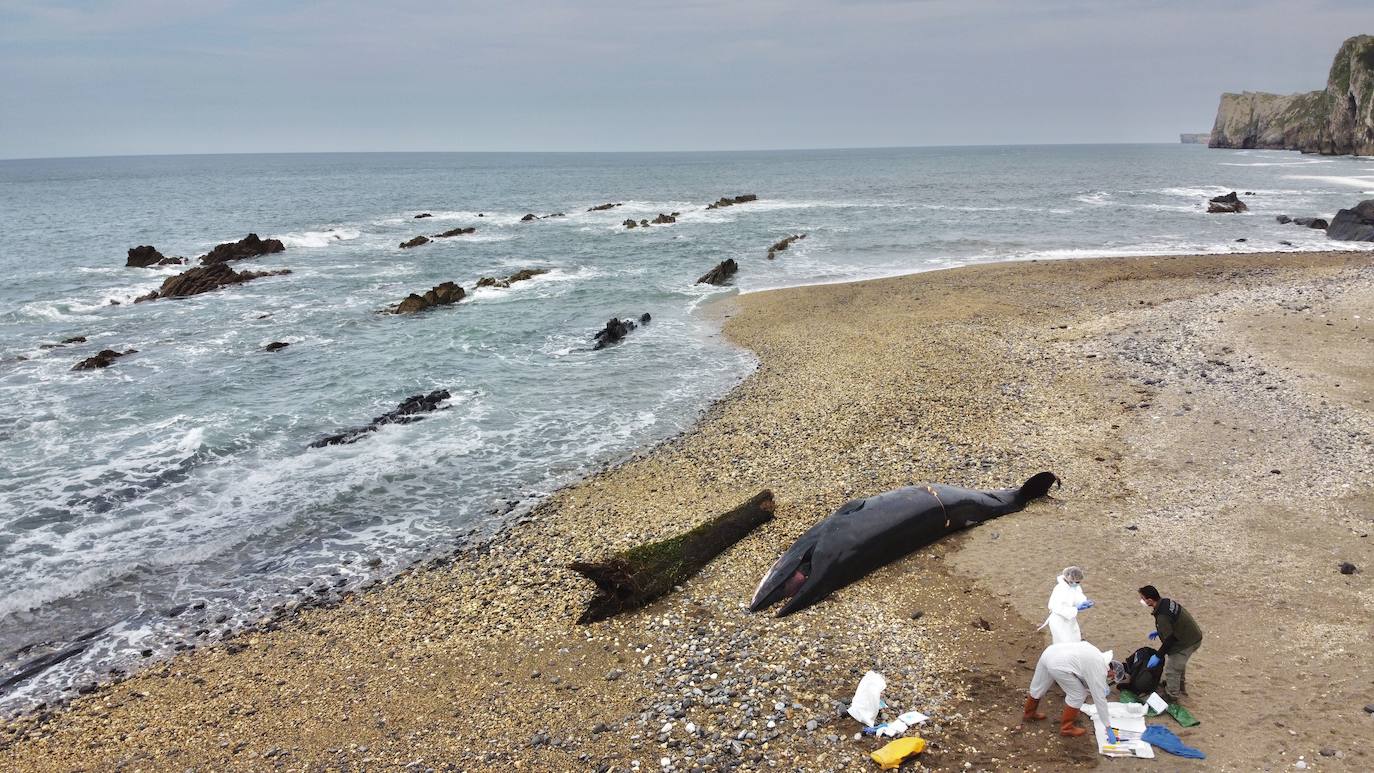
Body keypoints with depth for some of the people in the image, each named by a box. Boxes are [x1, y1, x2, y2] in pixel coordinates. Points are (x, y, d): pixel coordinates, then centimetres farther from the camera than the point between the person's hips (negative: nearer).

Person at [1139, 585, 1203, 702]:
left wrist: (1158, 656, -16)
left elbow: (1169, 639, -26)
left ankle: (1171, 696, 25)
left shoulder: (1162, 617, -32)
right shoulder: (1167, 602, -3)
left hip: (1186, 643, -10)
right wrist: (1158, 631, 21)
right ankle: (1181, 686, 51)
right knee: (1179, 663, 31)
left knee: (1171, 670, 7)